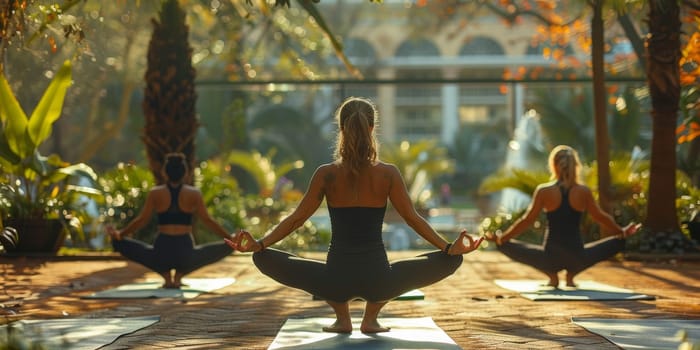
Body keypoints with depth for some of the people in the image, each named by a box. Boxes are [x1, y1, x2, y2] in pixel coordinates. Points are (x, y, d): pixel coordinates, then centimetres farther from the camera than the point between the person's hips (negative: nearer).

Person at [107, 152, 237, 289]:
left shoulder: (155, 193, 3)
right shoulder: (194, 193, 2)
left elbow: (141, 220, 6)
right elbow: (208, 221, 5)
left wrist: (119, 234, 19)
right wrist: (230, 238, 14)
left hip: (161, 254, 1)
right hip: (186, 255, -1)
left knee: (122, 244, 23)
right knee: (225, 247, 20)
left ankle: (166, 275, 8)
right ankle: (179, 275, 5)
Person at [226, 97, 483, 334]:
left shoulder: (326, 174, -2)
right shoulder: (388, 174, -4)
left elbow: (296, 219, 0)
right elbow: (413, 219, -3)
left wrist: (259, 245, 2)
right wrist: (449, 248, 0)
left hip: (336, 280, 0)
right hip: (378, 280, 0)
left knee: (264, 259, 21)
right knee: (450, 260, 19)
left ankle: (342, 318, 20)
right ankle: (371, 318, 17)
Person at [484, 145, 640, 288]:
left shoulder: (544, 191, -6)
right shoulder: (584, 191, -2)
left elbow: (526, 221, -3)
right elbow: (601, 217, 11)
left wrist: (499, 239, 8)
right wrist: (622, 232, 29)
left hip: (551, 257, -1)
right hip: (577, 257, 1)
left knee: (505, 245, 18)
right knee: (619, 241, 26)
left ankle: (552, 276, 11)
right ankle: (571, 275, 13)